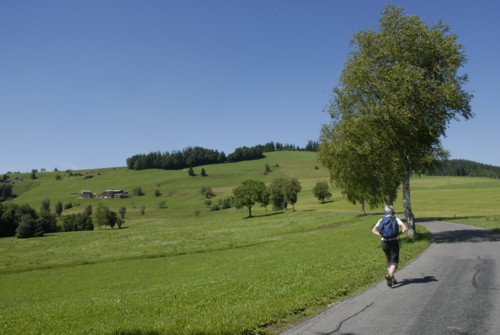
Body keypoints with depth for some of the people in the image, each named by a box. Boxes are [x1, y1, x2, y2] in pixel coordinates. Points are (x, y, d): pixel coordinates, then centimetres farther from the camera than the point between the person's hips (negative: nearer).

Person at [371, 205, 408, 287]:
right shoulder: (396, 219, -1)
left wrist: (381, 235, -6)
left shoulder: (382, 220, 7)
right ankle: (389, 275, -27)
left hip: (384, 243, 3)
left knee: (389, 261, 19)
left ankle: (392, 279, 18)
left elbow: (373, 230, -5)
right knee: (394, 262, -2)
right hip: (394, 242, -3)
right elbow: (405, 228, -15)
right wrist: (398, 234, -7)